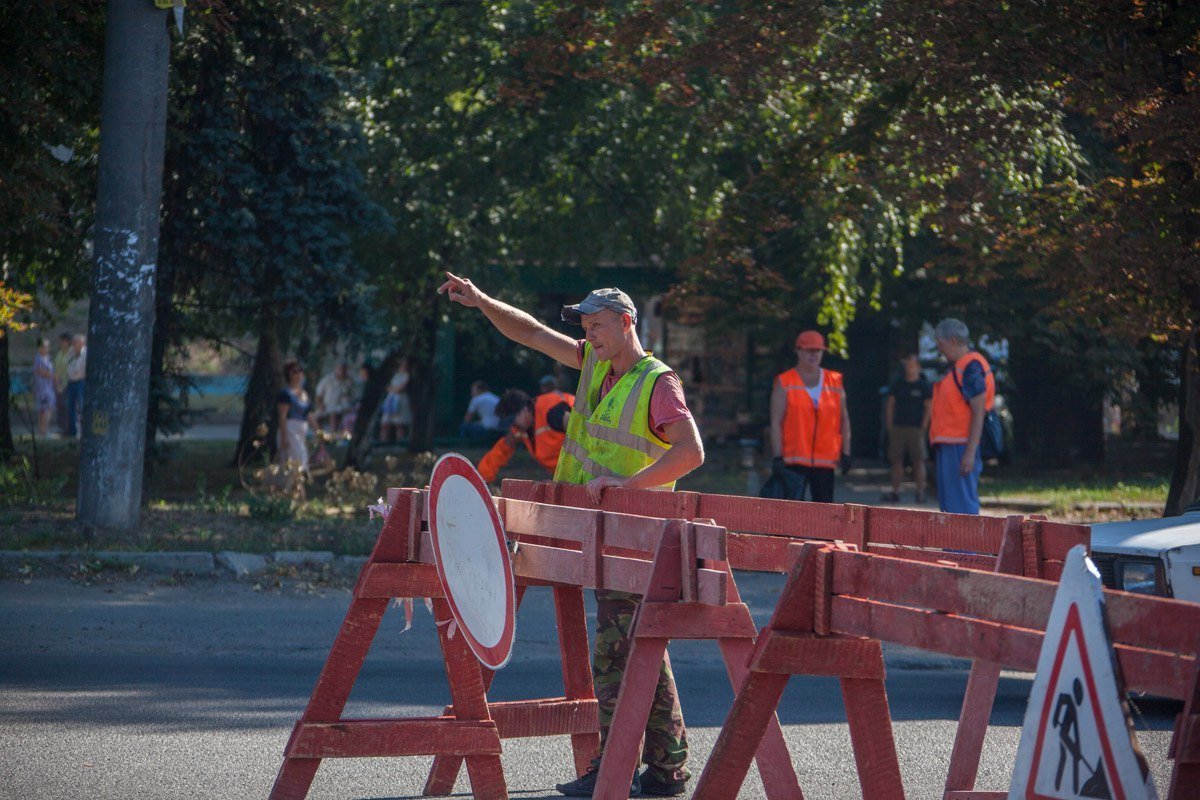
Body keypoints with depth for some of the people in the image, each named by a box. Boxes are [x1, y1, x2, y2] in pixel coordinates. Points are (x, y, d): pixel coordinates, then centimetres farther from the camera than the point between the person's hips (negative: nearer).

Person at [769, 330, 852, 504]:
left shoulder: (834, 382, 10)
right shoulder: (785, 383, 1)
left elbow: (844, 419, 13)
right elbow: (776, 422, -4)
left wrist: (845, 453, 5)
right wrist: (777, 457, -11)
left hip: (825, 460, 3)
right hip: (794, 460, -3)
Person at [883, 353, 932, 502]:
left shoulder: (924, 386, 3)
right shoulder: (897, 384, 13)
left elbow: (929, 407, 1)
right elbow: (890, 405, 13)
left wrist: (923, 427, -8)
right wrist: (889, 425, 4)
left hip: (915, 429, -3)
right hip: (897, 427, 3)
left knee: (918, 461, -4)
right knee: (896, 460, 1)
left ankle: (920, 492, -3)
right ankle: (895, 492, 4)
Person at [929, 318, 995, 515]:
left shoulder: (971, 368, -14)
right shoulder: (956, 367, 17)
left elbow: (978, 413, -18)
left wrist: (970, 453, -23)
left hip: (961, 447, -10)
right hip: (949, 445, 10)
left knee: (963, 505, -10)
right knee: (950, 506, 13)